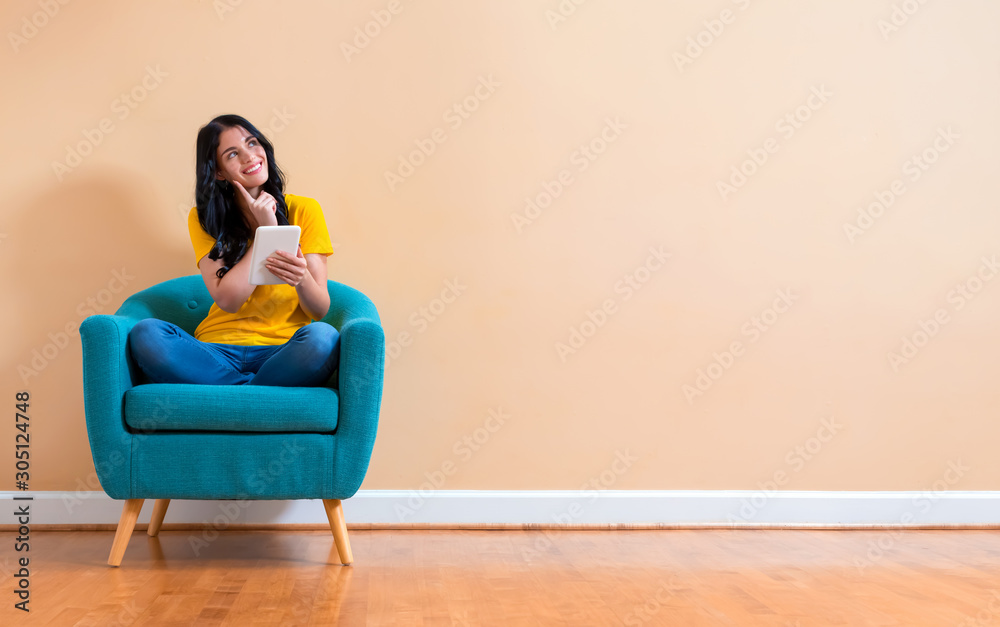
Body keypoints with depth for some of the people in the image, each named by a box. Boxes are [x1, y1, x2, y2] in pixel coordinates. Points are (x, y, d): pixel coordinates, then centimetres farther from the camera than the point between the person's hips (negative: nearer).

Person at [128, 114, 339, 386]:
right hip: (218, 350, 1)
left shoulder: (304, 210, 3)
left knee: (323, 337, -35)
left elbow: (320, 310, -1)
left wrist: (302, 279, -25)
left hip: (284, 351, -1)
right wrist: (265, 231, -11)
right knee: (146, 333, -28)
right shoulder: (203, 219, 6)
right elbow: (227, 299, -9)